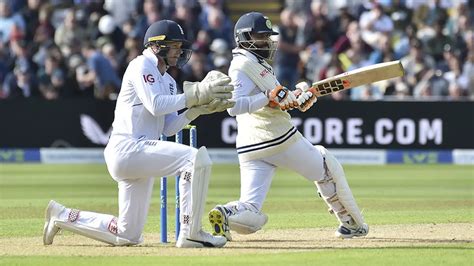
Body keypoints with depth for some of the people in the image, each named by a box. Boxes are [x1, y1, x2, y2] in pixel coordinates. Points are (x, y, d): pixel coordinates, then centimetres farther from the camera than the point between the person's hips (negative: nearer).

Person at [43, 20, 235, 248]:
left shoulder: (167, 81, 23)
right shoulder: (142, 65, -3)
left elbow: (168, 128, 15)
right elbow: (155, 105, -18)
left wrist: (198, 108, 2)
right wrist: (194, 95, -17)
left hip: (140, 154, 10)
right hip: (127, 149, -10)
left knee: (128, 235, 10)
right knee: (196, 158, -26)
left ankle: (63, 216, 22)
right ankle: (191, 234, -25)